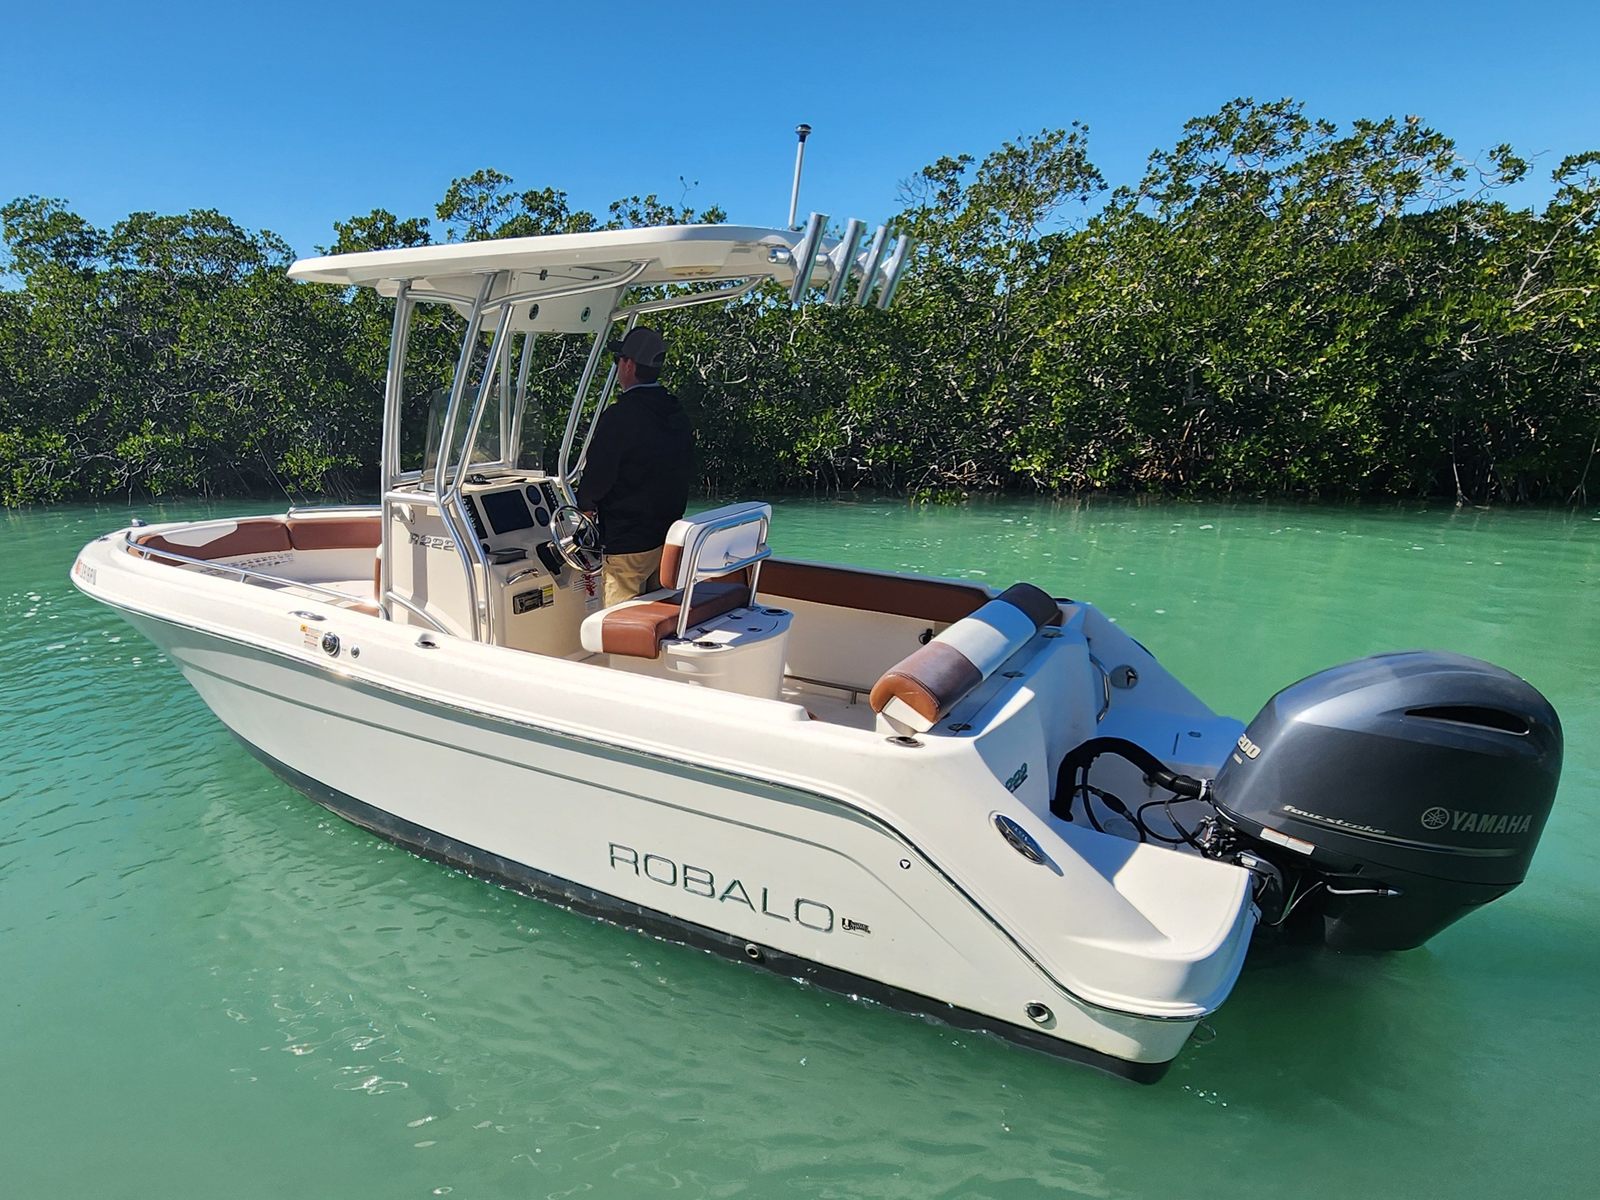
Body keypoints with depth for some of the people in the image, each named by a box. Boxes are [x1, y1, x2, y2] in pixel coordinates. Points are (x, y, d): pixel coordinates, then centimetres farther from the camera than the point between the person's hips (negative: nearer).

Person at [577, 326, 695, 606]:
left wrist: (586, 505, 3)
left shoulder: (619, 416, -19)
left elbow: (597, 475, -18)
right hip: (669, 536, 8)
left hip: (628, 543, -8)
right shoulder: (677, 413, 7)